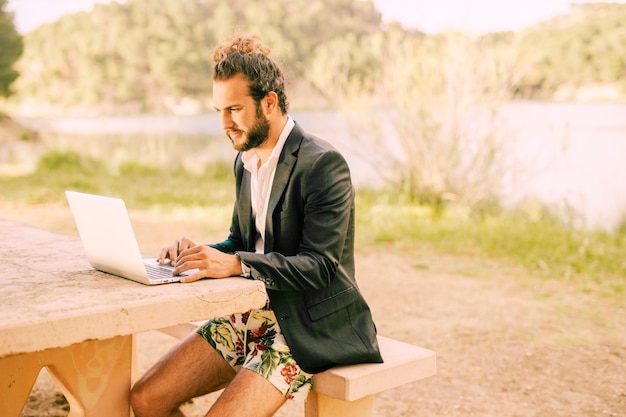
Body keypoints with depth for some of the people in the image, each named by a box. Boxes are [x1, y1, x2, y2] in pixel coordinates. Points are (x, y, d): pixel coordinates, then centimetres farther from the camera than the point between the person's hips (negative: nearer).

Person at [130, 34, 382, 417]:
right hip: (251, 314, 8)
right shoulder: (246, 160, 11)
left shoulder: (324, 164, -15)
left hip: (308, 327, -7)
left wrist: (235, 263, -31)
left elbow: (320, 266, -21)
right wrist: (201, 253, -4)